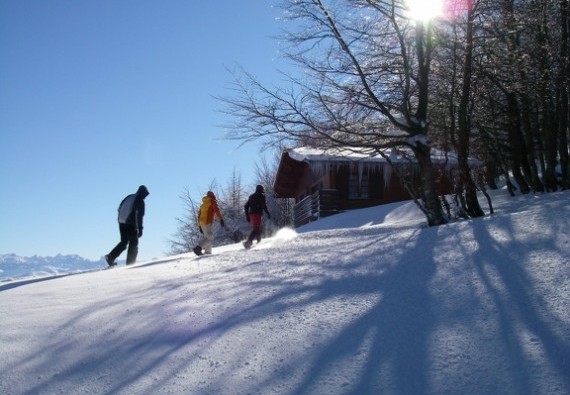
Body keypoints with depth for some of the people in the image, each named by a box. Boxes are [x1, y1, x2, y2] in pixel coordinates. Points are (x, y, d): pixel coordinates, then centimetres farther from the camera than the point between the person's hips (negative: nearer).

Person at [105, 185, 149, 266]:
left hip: (122, 223, 7)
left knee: (123, 242, 17)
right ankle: (130, 263, 0)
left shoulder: (129, 197, 14)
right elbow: (139, 216, -14)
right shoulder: (140, 201, -6)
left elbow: (119, 208, 18)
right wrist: (140, 229, -15)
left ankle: (111, 256, 4)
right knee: (133, 244, 4)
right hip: (131, 225, -7)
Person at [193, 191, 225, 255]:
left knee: (206, 237, 12)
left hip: (202, 223, 7)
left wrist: (199, 226, 27)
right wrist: (221, 219, -15)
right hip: (208, 222, -7)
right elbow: (217, 210, -12)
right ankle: (198, 248, -29)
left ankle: (208, 252, 3)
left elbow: (199, 215, 24)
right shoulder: (212, 202, 4)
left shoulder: (203, 204, 23)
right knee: (210, 238, -12)